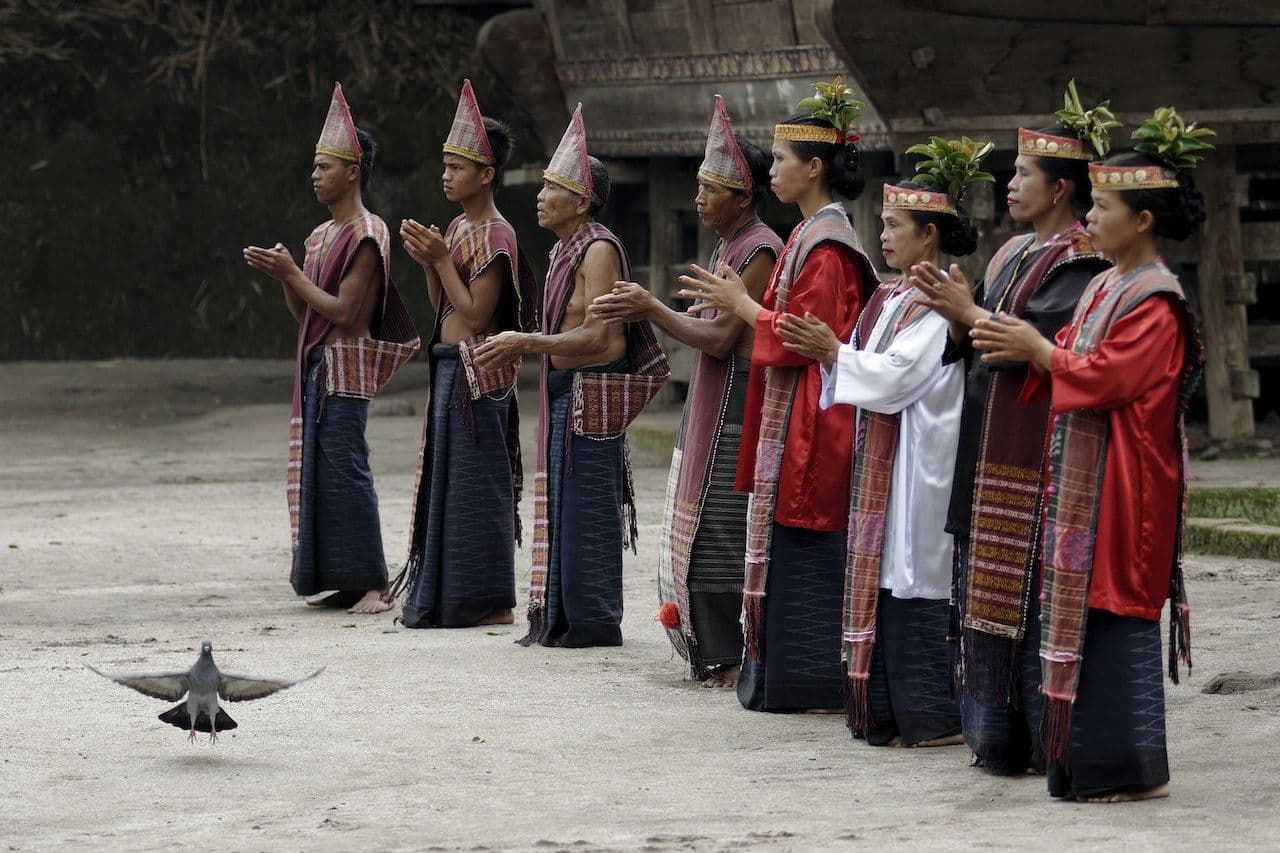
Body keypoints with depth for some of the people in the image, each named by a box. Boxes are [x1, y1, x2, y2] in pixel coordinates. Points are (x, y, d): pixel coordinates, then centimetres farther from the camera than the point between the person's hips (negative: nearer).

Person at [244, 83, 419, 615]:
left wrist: (293, 274, -13)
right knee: (317, 470, 8)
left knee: (345, 469, -12)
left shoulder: (366, 236, -10)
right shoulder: (322, 236, 17)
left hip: (347, 366, -9)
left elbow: (343, 311, -17)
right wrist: (283, 277, 1)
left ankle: (371, 585, -11)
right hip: (315, 363, 9)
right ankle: (334, 579, 12)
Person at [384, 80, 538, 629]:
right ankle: (447, 596, 20)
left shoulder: (495, 236, -13)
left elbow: (475, 315, -17)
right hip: (448, 367, 9)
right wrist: (428, 263, 2)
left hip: (476, 372, -9)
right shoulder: (457, 228, 14)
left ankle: (489, 602, 1)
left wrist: (441, 259, -18)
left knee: (475, 484, -4)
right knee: (446, 479, 13)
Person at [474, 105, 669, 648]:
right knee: (563, 504, 12)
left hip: (593, 395, -10)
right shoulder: (565, 250, 15)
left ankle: (595, 623, 1)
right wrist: (519, 348, 11)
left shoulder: (599, 250, -15)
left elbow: (596, 336, -22)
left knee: (588, 507, -5)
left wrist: (525, 343, -23)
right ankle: (560, 618, 18)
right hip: (564, 394, 10)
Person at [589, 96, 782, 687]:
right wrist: (645, 311, 12)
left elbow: (721, 339, -18)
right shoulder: (727, 246, 17)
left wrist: (652, 308, -15)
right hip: (711, 410, 10)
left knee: (720, 537, -8)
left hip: (738, 412, -10)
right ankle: (716, 655, 14)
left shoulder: (760, 251, -15)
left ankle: (732, 659, -4)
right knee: (702, 534, 10)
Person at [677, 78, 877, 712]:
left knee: (802, 545, -6)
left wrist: (741, 304, -10)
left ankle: (806, 682, -2)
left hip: (808, 421, -10)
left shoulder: (825, 245, -16)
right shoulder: (811, 236, 15)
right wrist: (736, 302, 11)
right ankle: (783, 676, 14)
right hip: (791, 416, 10)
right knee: (791, 543, 10)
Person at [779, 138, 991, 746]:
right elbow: (871, 372, 16)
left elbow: (896, 375, -19)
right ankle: (886, 711, 12)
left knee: (913, 587, -8)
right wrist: (827, 353, 0)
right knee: (881, 580, 8)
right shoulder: (891, 297, 16)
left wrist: (834, 352, -14)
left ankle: (932, 717, -4)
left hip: (917, 462, -9)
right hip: (880, 456, 9)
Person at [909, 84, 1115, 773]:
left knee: (1025, 596, -8)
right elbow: (980, 345, 18)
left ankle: (1038, 741, -2)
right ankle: (997, 734, 15)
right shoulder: (1014, 254, 17)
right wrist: (954, 313, 0)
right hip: (989, 449, 9)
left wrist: (970, 314, -15)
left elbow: (1045, 343, -21)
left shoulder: (1081, 263, -10)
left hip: (1036, 454, -9)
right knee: (987, 588, 10)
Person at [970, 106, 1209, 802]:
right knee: (1082, 609, 10)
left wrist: (1037, 349, -10)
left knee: (1115, 613, -6)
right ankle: (1089, 758, 15)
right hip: (1081, 478, 10)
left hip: (1121, 482, -9)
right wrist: (1021, 348, 1)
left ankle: (1134, 768, -1)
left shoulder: (1155, 304, -15)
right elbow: (1071, 368, 17)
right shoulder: (1106, 287, 14)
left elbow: (1100, 379, -21)